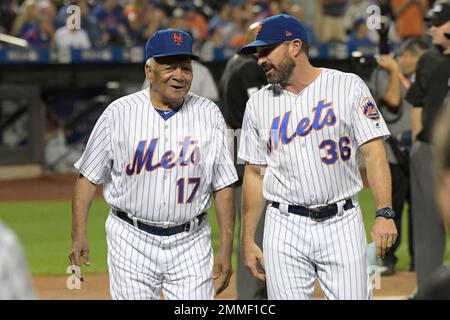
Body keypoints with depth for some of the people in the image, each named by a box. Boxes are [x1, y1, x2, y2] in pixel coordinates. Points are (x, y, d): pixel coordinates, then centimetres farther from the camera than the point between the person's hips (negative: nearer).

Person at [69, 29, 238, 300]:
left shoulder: (209, 115, 3)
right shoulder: (119, 113, -1)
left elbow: (223, 186, 3)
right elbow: (89, 176, 1)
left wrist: (226, 249, -2)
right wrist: (79, 235, -7)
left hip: (191, 245, 1)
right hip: (132, 243, -1)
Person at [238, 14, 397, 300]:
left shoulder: (348, 87, 0)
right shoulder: (259, 104, 10)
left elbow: (374, 152, -4)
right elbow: (255, 173, 14)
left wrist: (384, 214, -15)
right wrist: (247, 240, 10)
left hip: (342, 223, -2)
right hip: (285, 230, 2)